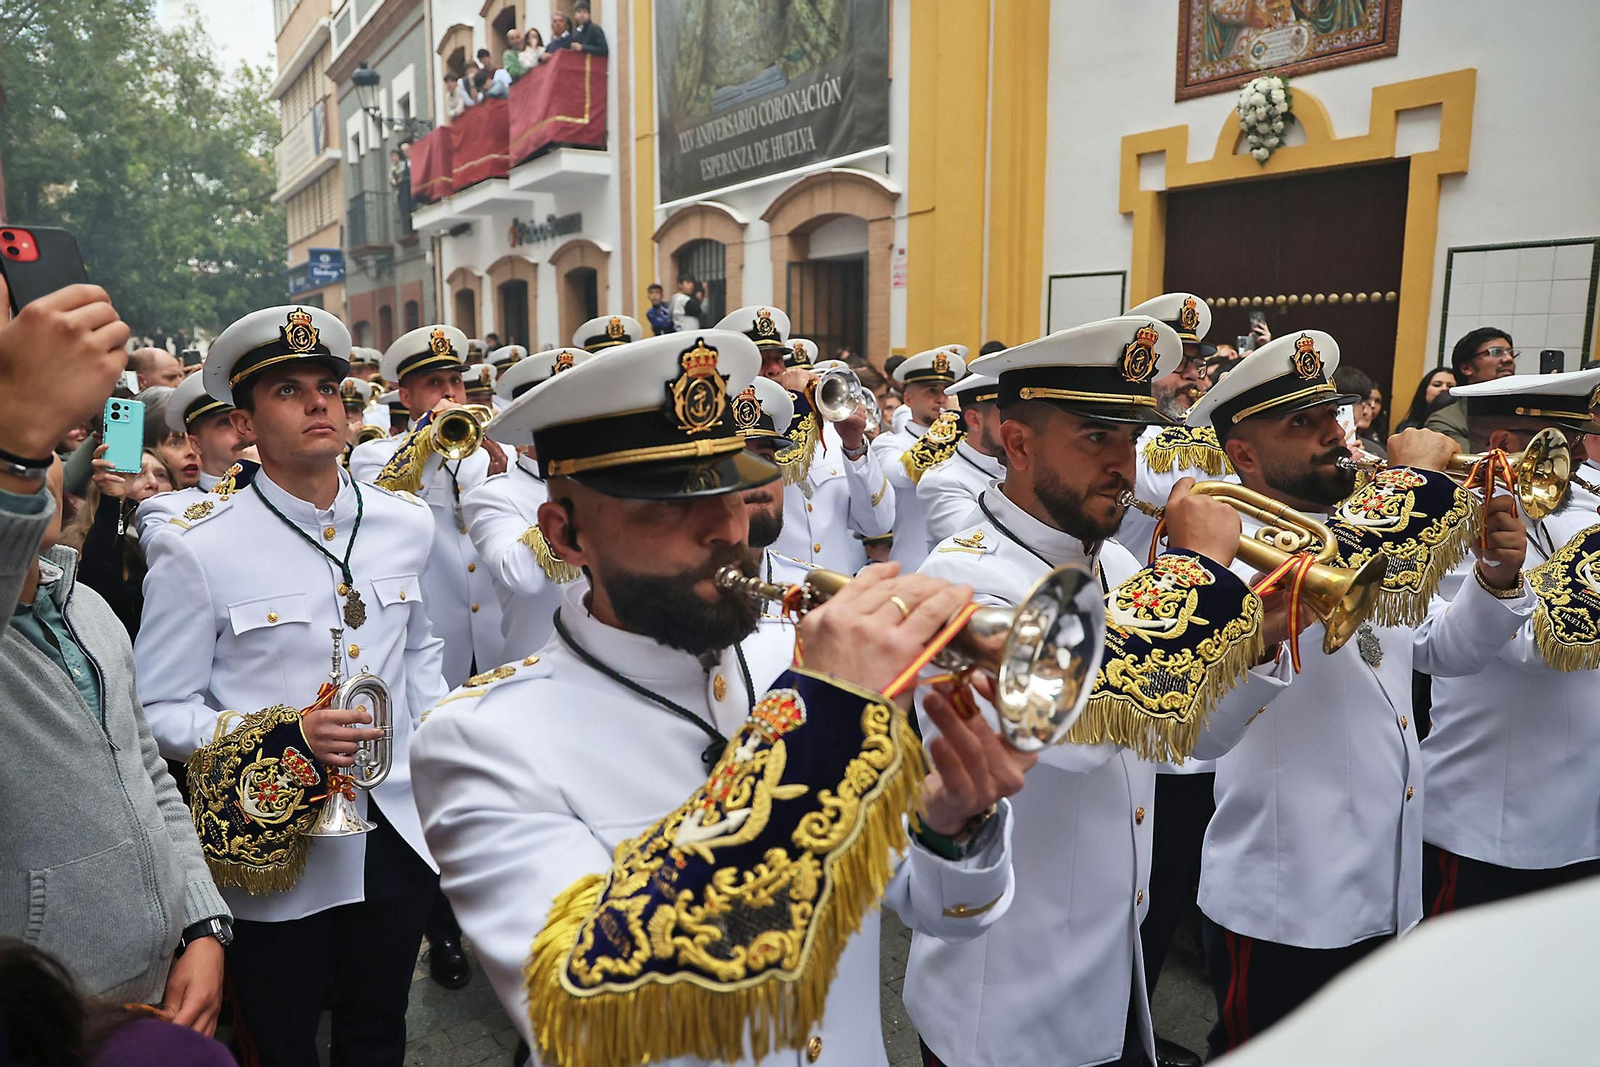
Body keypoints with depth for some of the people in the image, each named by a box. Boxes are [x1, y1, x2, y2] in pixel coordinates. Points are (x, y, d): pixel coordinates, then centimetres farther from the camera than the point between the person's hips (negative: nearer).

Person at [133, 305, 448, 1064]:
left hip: (397, 838, 4)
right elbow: (159, 711, -9)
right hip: (274, 858, -3)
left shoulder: (408, 525, -1)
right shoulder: (199, 552, -13)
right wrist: (282, 737, -23)